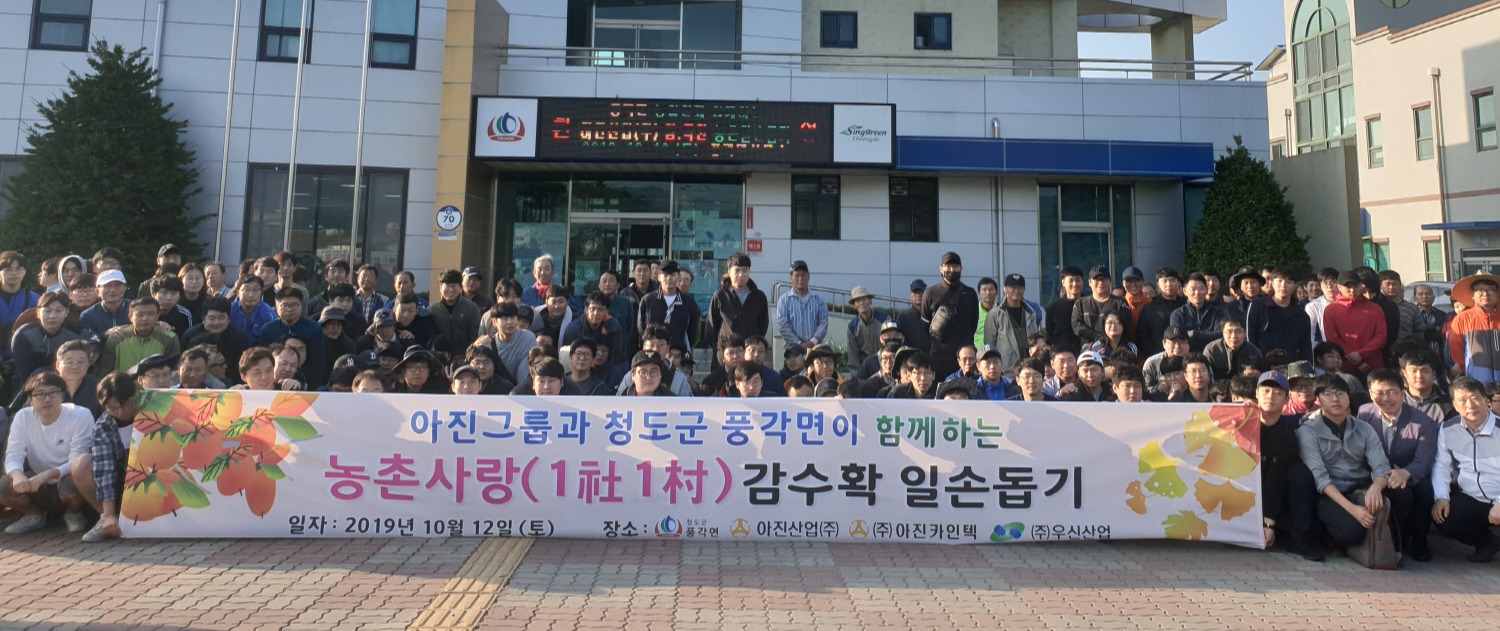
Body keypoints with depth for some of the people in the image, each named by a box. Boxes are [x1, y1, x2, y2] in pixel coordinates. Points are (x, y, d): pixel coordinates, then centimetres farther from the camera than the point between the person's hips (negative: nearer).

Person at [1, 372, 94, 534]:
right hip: (37, 486, 4)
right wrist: (18, 475, -35)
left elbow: (77, 462, -20)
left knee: (73, 483, -36)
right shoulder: (23, 417, -5)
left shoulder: (80, 415, -17)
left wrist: (47, 474, -38)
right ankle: (34, 514, 10)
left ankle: (73, 513, 1)